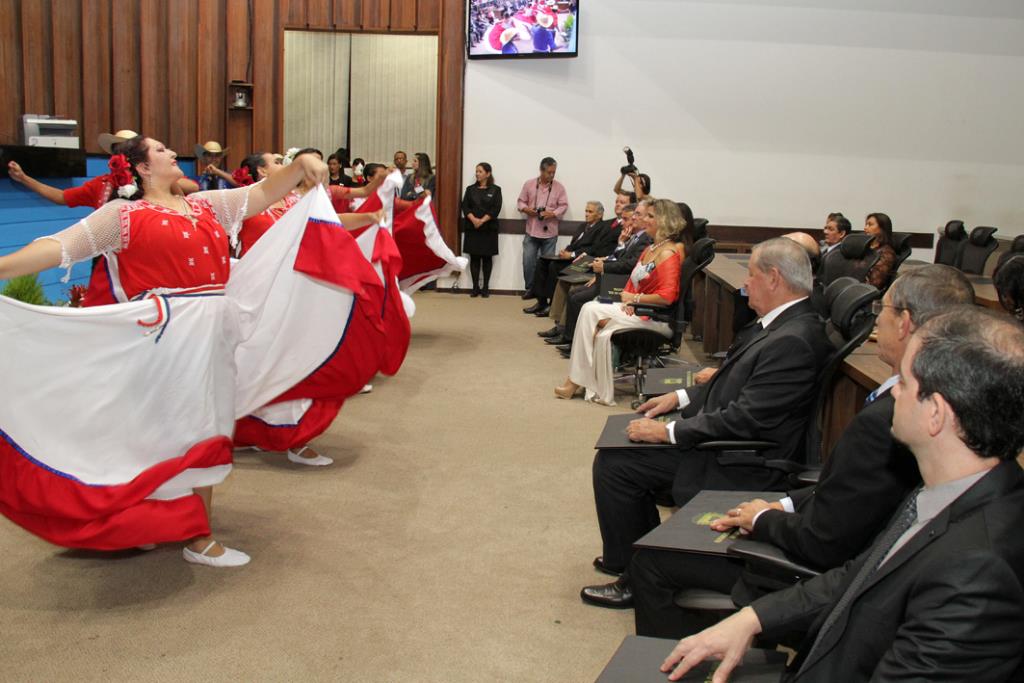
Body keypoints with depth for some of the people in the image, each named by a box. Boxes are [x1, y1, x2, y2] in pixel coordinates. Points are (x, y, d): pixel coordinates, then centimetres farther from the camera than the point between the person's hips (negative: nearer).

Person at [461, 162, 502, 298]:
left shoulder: (495, 190, 3)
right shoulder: (470, 189, 11)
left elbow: (496, 209, -6)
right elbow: (465, 206, 2)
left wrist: (482, 220, -16)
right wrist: (473, 219, -15)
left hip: (488, 228, -2)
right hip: (472, 227, 2)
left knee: (487, 257, 2)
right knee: (474, 257, 2)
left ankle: (486, 287, 8)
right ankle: (475, 287, 6)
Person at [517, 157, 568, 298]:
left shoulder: (559, 187, 1)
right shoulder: (529, 184, 3)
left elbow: (563, 206, -2)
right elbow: (520, 202, 7)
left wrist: (552, 214, -18)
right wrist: (526, 209, -15)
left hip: (550, 233, -1)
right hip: (531, 231, 1)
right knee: (528, 261, -1)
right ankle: (530, 289, 13)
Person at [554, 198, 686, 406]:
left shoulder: (668, 253, -13)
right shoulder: (650, 249, 16)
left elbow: (667, 296, -23)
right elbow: (632, 283, 17)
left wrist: (635, 298, -11)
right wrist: (627, 302, -5)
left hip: (657, 319, -8)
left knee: (591, 310, -17)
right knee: (602, 333, -17)